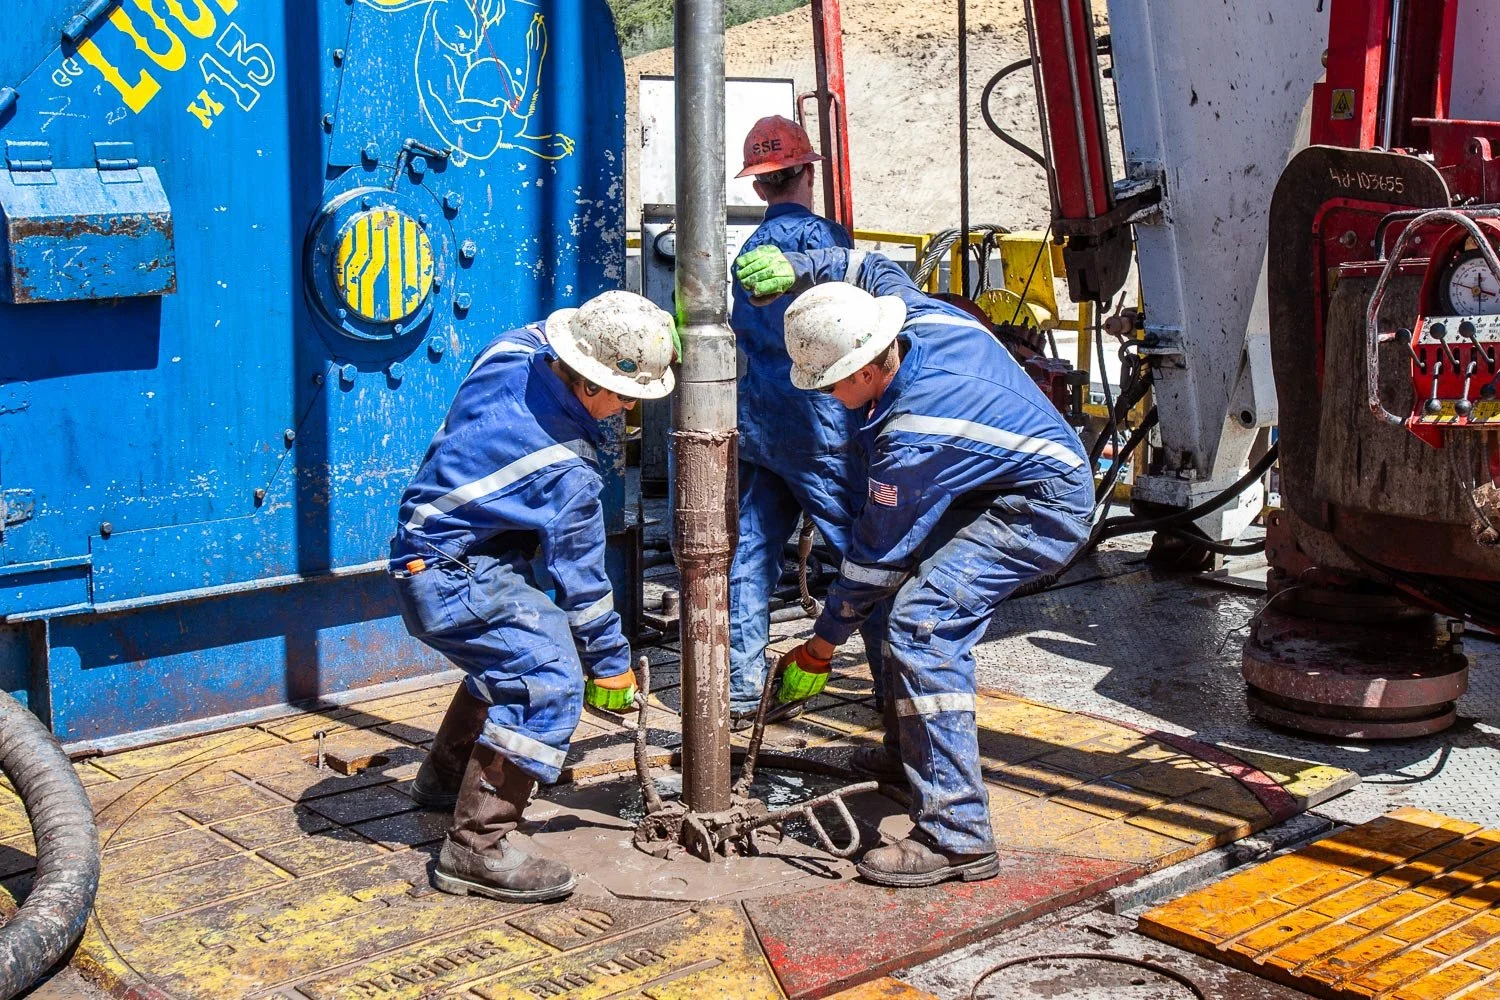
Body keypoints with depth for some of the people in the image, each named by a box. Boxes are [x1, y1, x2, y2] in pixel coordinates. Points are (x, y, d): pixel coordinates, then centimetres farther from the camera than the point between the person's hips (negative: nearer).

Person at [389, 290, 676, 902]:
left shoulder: (514, 351, -4)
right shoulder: (566, 470, -25)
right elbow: (579, 575, -15)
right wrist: (610, 662, -3)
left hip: (426, 548, 10)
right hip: (450, 578, -10)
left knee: (514, 652, 29)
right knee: (549, 678, -23)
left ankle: (444, 779, 46)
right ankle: (475, 848, -22)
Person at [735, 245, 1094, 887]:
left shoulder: (910, 439, -28)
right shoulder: (913, 314, -6)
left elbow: (876, 552, -18)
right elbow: (873, 268, 19)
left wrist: (825, 642, -5)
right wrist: (795, 269, 4)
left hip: (1041, 509, -11)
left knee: (920, 622, -24)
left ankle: (957, 835, -26)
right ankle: (909, 751, 34)